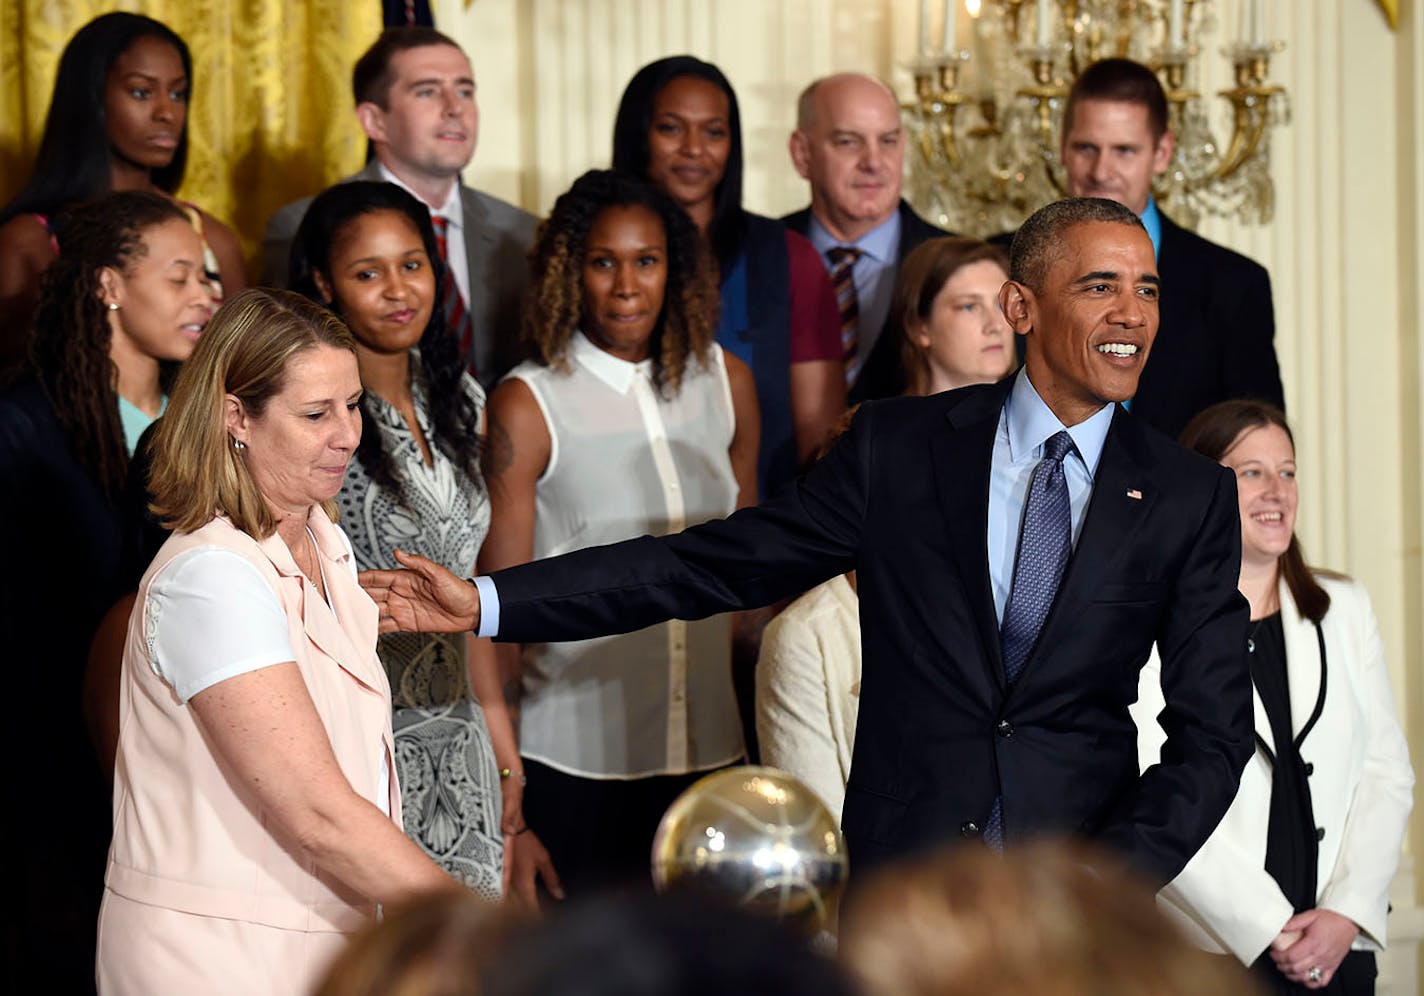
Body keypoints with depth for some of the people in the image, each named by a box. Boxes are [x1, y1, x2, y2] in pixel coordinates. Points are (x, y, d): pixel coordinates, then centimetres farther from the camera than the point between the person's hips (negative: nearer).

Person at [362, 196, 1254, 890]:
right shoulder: (900, 448, 2)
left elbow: (1212, 733, 1)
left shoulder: (1190, 499, 2)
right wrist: (486, 603, -7)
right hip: (901, 891, 0)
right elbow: (717, 562, 1)